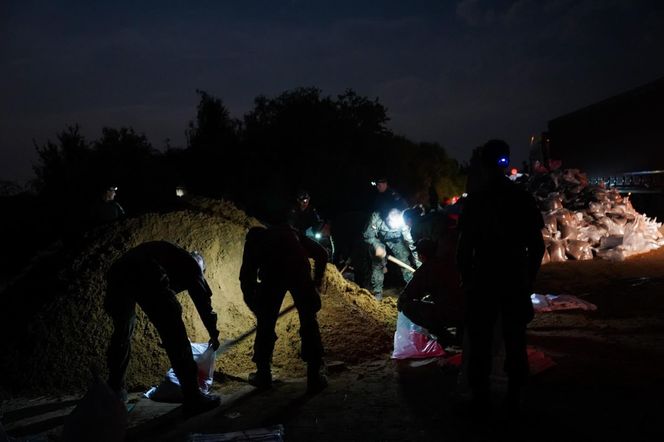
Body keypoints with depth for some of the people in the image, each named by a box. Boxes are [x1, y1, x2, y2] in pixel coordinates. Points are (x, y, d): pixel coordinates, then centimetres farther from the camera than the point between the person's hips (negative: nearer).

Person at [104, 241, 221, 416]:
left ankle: (115, 390, 36)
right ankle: (193, 398, 1)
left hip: (117, 271, 7)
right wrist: (213, 334, 38)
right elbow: (203, 301, 25)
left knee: (122, 333, 27)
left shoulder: (169, 253, 42)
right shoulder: (190, 264, 26)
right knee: (175, 337, 1)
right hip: (147, 277, -7)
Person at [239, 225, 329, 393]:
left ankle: (263, 375, 30)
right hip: (299, 269, 1)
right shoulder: (290, 233, 37)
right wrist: (317, 281, 37)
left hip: (272, 273, -1)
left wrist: (256, 308, 35)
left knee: (265, 324, 18)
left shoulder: (253, 241, 33)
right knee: (309, 323, 15)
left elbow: (246, 278, 25)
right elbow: (321, 253, 28)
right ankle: (315, 377, 16)